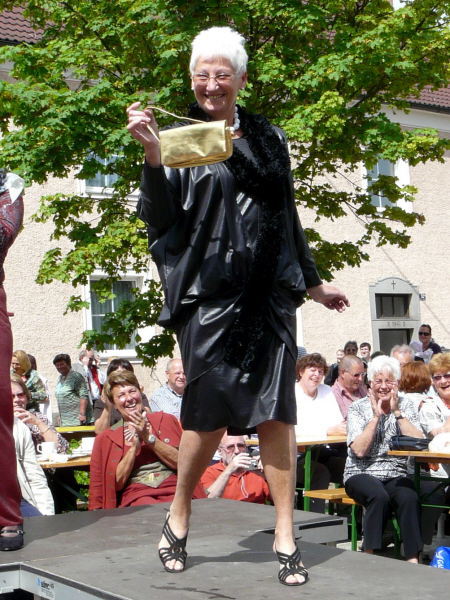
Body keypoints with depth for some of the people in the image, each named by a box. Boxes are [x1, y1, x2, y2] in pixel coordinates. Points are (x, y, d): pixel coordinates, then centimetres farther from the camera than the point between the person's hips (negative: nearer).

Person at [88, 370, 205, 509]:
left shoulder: (166, 420, 16)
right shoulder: (105, 439, 14)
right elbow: (115, 483, 4)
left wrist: (149, 438, -3)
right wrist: (134, 447, -4)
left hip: (175, 491, 1)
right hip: (136, 497, -1)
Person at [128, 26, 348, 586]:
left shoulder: (267, 137, 14)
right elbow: (162, 218, -8)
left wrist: (312, 282, 25)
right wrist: (152, 155, -23)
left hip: (269, 291, 3)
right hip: (210, 292, -3)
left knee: (275, 409, -1)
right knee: (210, 411, -3)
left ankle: (285, 535, 5)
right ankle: (178, 518, 19)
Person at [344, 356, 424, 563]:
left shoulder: (406, 406, 10)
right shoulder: (358, 408, 4)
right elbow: (359, 450, -11)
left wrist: (396, 412, -8)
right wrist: (376, 416, -9)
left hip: (396, 475, 2)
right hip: (361, 474, -2)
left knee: (409, 498, -30)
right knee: (379, 495, -34)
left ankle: (413, 560, -29)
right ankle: (370, 556, -25)